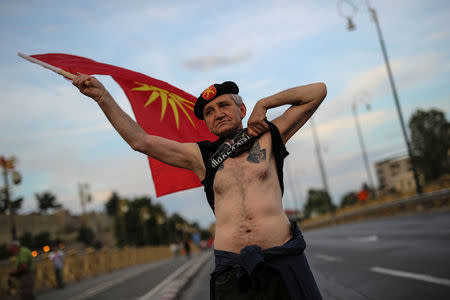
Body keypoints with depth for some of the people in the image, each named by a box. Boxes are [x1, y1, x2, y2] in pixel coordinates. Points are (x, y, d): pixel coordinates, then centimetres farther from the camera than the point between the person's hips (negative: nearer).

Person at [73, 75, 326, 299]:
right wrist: (102, 95, 7)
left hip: (284, 262, -1)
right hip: (232, 271, 1)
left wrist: (263, 104, 8)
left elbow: (318, 92, 13)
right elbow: (140, 141, 9)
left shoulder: (267, 137, 10)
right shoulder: (201, 156, 12)